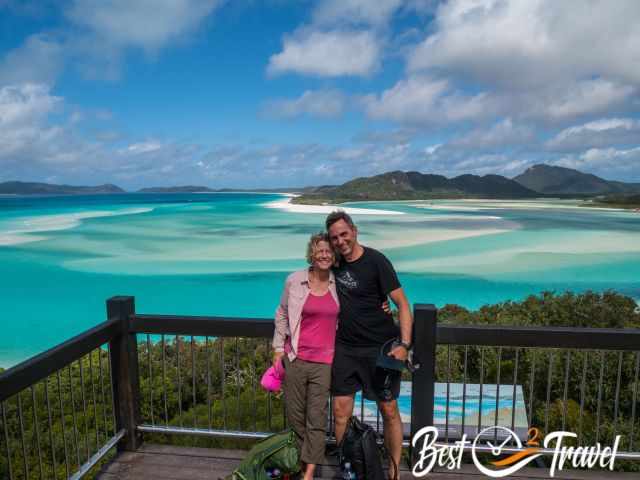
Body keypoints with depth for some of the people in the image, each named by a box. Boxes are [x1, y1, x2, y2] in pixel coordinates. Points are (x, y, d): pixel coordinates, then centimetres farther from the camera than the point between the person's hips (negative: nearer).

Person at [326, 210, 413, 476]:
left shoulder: (375, 261, -13)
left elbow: (402, 303, -13)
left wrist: (404, 344, -22)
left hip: (380, 348, -4)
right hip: (345, 348, 4)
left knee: (389, 410, 6)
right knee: (341, 412, 6)